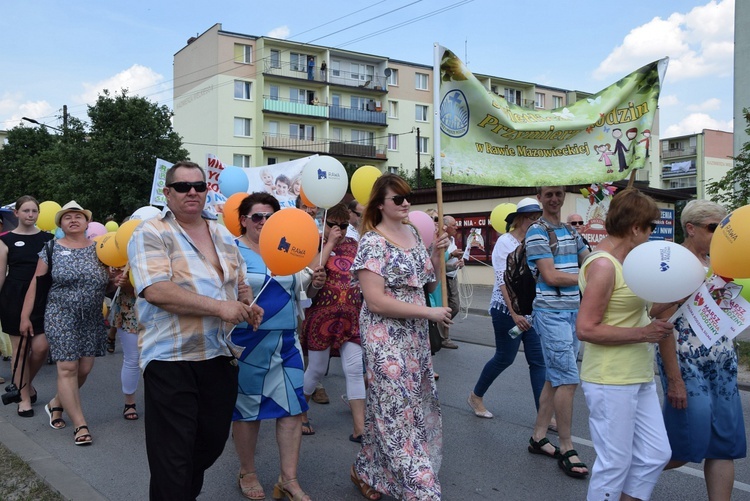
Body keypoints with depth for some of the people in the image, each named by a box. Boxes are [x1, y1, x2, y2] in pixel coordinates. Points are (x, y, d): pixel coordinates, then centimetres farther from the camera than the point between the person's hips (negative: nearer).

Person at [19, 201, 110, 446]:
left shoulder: (98, 249, 6)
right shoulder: (52, 249, 1)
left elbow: (108, 283, 10)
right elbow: (36, 283, 2)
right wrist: (25, 316, 0)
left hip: (93, 320, 3)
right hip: (61, 318, -3)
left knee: (84, 369, 7)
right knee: (67, 368, -7)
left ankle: (56, 404, 33)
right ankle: (80, 425, 0)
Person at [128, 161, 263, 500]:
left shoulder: (223, 236, 13)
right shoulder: (151, 234, -7)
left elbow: (240, 284, 23)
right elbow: (156, 291, -21)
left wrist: (248, 307, 0)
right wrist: (220, 307, -22)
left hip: (220, 357, 7)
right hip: (171, 360, -6)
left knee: (213, 443, 17)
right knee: (173, 460, 1)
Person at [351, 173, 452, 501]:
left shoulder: (414, 234, 9)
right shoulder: (372, 242, -14)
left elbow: (428, 284, 17)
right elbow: (376, 301, -21)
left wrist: (437, 255, -1)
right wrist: (429, 312, -18)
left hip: (415, 335, 8)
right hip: (386, 337, -8)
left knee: (401, 408, 15)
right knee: (398, 412, -1)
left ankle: (367, 471, 33)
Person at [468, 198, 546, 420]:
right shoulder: (505, 242, -10)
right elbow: (503, 280, -16)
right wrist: (515, 313, -22)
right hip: (507, 309, -6)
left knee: (539, 360, 3)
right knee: (504, 358, 5)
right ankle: (476, 396, 27)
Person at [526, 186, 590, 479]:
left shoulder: (571, 231, 16)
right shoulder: (537, 232, -9)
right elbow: (551, 276, -15)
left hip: (573, 312, 8)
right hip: (552, 313, -8)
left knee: (555, 378, 12)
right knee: (568, 379, -8)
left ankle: (538, 436, 22)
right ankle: (566, 449, 2)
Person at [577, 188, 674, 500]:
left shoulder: (624, 261, 11)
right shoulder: (603, 265, -18)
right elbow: (586, 329, -22)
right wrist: (644, 334, -20)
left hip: (639, 379, 9)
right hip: (610, 382, -9)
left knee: (656, 454, 15)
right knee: (615, 463, 3)